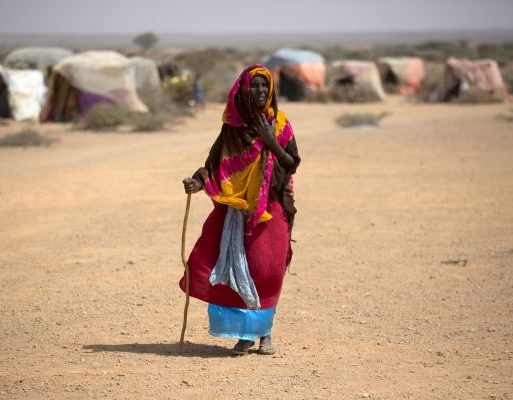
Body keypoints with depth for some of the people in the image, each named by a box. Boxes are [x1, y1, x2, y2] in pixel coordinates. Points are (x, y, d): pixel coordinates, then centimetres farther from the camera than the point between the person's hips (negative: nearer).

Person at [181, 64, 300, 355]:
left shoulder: (280, 124, 4)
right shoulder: (232, 126, 5)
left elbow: (292, 164, 1)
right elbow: (216, 163, 1)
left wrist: (271, 142, -12)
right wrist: (198, 181, -17)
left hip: (272, 208, 0)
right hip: (237, 208, 0)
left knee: (268, 268, -4)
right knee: (239, 267, -4)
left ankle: (265, 332, 10)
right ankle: (245, 334, 6)